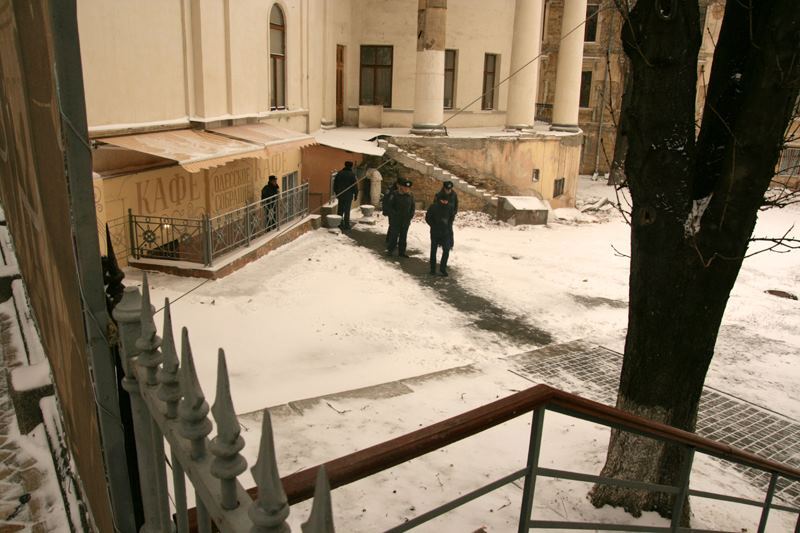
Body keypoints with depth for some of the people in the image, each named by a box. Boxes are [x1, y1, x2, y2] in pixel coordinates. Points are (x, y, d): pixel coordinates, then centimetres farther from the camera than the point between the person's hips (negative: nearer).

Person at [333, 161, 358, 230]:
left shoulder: (339, 173, 4)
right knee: (347, 211, 0)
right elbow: (355, 185, -9)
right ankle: (346, 225, 2)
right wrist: (356, 194, 1)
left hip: (340, 195, 4)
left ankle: (340, 224, 11)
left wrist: (336, 193, 17)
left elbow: (335, 184, 10)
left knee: (340, 210, 10)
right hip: (349, 195, -4)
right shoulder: (352, 174, -10)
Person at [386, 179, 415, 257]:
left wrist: (410, 216, 1)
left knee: (403, 236, 9)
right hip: (396, 220, -4)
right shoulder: (395, 195, -8)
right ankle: (390, 250, 13)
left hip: (406, 220, 4)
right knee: (394, 235, -1)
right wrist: (395, 214, -12)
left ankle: (401, 252, 17)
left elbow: (413, 207, 10)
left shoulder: (410, 196, 2)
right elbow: (390, 206, -4)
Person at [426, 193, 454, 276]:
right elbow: (427, 218, -2)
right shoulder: (433, 207, -10)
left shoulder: (449, 207, -2)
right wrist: (434, 226, -4)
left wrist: (448, 226, 1)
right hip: (435, 232, -1)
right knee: (433, 250, 8)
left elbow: (451, 218, 13)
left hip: (445, 233, 2)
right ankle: (432, 269, 19)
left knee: (446, 250, -8)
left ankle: (443, 268, 5)